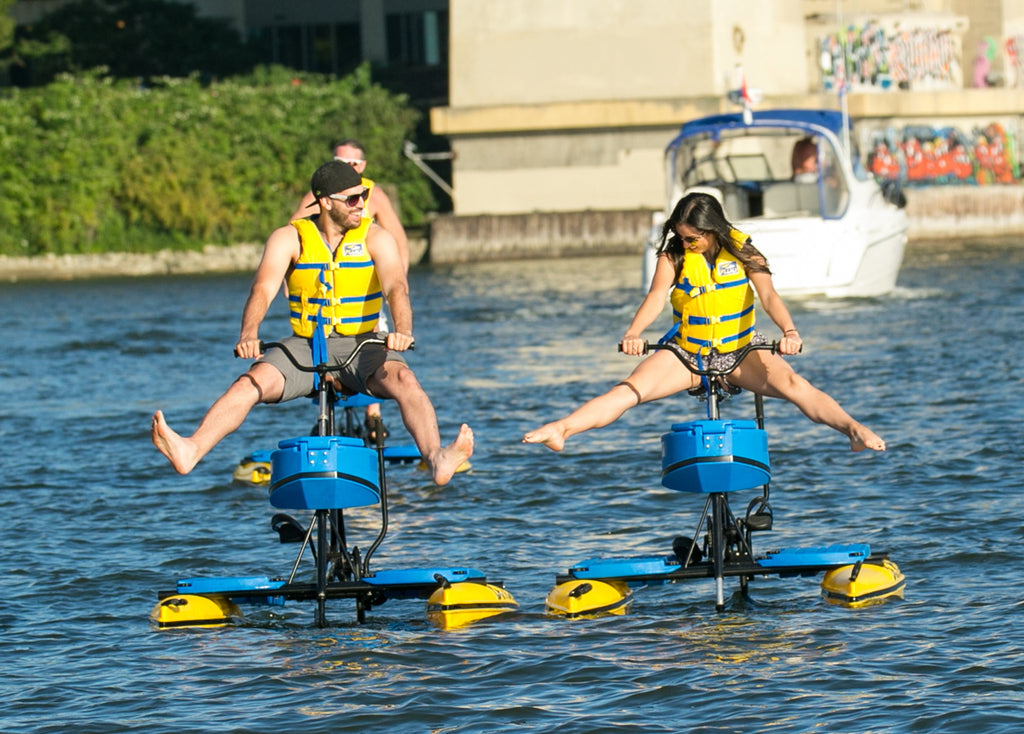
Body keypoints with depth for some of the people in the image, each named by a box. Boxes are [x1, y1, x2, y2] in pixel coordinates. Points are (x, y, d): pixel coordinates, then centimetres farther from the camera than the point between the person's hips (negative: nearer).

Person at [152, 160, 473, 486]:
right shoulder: (289, 238, 2)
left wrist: (402, 330, -37)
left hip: (361, 345, -1)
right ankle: (190, 451, -41)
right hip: (306, 346, 1)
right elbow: (263, 289, -12)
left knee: (402, 378, -32)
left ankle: (436, 459, -50)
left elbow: (396, 287, -14)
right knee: (251, 382, -25)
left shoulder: (375, 237, 2)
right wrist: (249, 334, -33)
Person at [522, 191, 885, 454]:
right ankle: (561, 430, -32)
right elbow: (656, 296, -20)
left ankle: (852, 427, -37)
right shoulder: (673, 255, -7)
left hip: (740, 347, -1)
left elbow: (768, 294, -20)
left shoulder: (742, 251, -9)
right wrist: (633, 333, -41)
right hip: (687, 350, 1)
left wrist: (789, 331, -40)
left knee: (791, 383, -28)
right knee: (631, 389, -21)